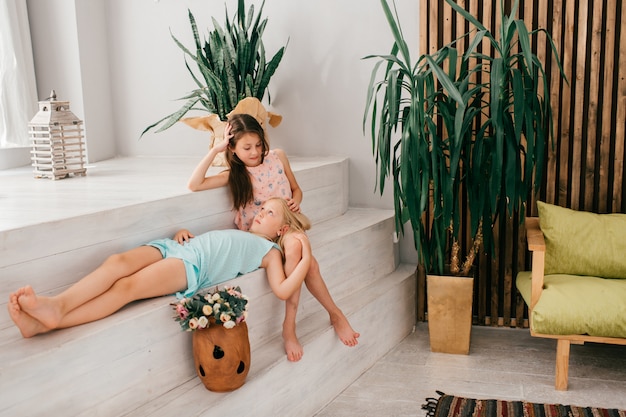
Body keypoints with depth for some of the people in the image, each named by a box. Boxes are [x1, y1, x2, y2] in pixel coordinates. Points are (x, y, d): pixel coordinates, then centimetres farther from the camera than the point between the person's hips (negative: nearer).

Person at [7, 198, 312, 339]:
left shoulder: (269, 250, 18)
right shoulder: (238, 234, 38)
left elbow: (283, 291, 2)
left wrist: (306, 256, -1)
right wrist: (184, 232, 19)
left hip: (195, 265, -7)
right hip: (176, 247, 7)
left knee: (127, 286, -28)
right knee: (118, 261, -24)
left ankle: (47, 323, -38)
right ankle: (56, 305, -38)